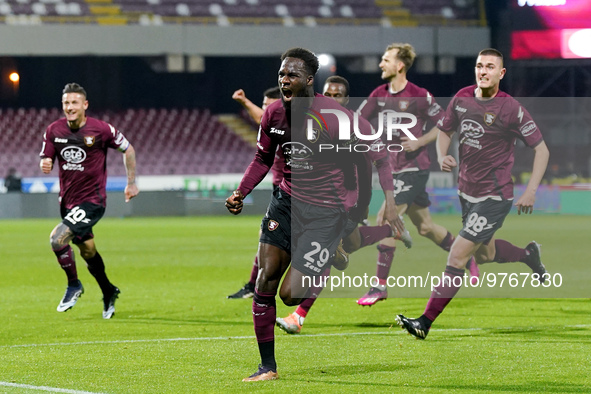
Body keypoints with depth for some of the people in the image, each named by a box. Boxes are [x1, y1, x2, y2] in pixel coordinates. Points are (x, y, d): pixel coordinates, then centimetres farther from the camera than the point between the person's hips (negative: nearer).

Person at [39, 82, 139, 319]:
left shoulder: (101, 130, -12)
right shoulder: (53, 131, -2)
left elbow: (127, 149, 2)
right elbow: (46, 161, 6)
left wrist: (132, 183, 7)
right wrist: (45, 164, -19)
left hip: (92, 200, -5)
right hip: (67, 200, 5)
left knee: (57, 239, -22)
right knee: (88, 251, 17)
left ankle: (74, 285, 1)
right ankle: (109, 293, 40)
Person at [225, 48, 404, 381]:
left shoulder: (334, 117, -19)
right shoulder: (274, 114, -2)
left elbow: (379, 153, -11)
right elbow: (263, 159, 15)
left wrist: (390, 201, -17)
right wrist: (240, 194, 2)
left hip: (326, 211, -5)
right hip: (287, 201, 5)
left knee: (291, 294, -11)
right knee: (265, 282, -4)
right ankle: (268, 366, 10)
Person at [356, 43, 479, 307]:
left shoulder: (419, 96, -12)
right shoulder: (380, 94, 7)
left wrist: (420, 142, -17)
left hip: (413, 168, -7)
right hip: (393, 167, 7)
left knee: (385, 219, -15)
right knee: (425, 227, 15)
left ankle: (380, 285, -10)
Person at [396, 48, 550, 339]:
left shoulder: (510, 109, -15)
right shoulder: (462, 98, 0)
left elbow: (541, 149, -8)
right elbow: (444, 131, 16)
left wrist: (531, 192, -14)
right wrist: (442, 157, -5)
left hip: (495, 196, -7)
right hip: (466, 192, 7)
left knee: (458, 256, -12)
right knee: (483, 254, 24)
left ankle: (426, 322, -9)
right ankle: (529, 255, 53)